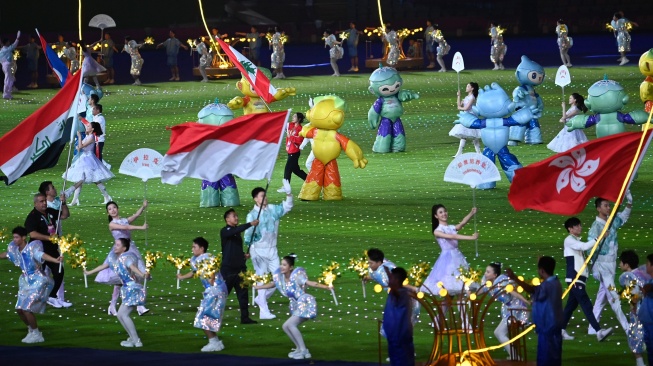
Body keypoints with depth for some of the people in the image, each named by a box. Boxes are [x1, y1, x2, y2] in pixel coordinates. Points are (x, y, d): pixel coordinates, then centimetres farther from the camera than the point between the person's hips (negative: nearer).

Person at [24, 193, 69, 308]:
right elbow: (33, 234, -25)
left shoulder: (50, 212, 8)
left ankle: (52, 297, 22)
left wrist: (63, 203, 0)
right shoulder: (32, 217, -14)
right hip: (39, 250, -8)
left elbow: (65, 215, 17)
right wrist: (49, 238, -28)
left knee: (59, 272, 9)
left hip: (52, 250, 8)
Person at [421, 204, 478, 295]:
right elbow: (452, 237, -18)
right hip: (447, 258, -5)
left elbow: (463, 223, -9)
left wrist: (471, 213, -27)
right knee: (446, 287, -9)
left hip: (458, 256, 5)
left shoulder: (453, 228, 10)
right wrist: (471, 237, -23)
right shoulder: (437, 231, -5)